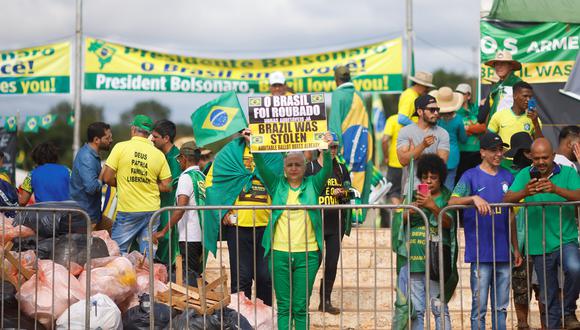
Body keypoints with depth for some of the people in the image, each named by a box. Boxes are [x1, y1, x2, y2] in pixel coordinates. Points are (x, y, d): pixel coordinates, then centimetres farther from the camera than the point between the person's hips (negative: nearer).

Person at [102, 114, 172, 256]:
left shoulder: (121, 147, -4)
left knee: (117, 252, 6)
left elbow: (107, 178, -5)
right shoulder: (159, 154, 2)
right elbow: (167, 187, 2)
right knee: (148, 254, 8)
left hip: (127, 211, -3)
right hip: (152, 211, 3)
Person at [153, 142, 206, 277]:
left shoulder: (186, 177, -10)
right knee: (197, 274, 13)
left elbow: (180, 209, -19)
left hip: (189, 237, -8)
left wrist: (163, 231, -17)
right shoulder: (203, 177, 13)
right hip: (203, 235, 8)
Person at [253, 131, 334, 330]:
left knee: (301, 306, 3)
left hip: (307, 254, -1)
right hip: (280, 252, 1)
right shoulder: (277, 184, 8)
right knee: (284, 306, 4)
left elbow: (327, 170, -8)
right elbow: (261, 166, -3)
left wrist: (327, 151, -25)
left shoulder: (313, 185, 7)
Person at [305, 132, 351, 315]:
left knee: (332, 263, 6)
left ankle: (326, 301, 16)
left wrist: (343, 194, -5)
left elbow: (349, 193, 16)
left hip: (336, 224, 4)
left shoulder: (341, 169, 12)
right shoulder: (310, 168, -1)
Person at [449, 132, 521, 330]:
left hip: (503, 254, 4)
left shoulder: (508, 177, 13)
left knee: (501, 308, 9)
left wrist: (515, 248, 17)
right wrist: (474, 198, -33)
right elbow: (452, 202, -16)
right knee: (479, 307, -2)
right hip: (480, 253, -4)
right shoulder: (471, 176, -1)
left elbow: (510, 216, 18)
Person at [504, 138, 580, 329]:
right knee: (548, 297, 11)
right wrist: (524, 193, -32)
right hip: (539, 246, 2)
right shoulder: (525, 175, 2)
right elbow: (507, 199, -11)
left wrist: (556, 189, -35)